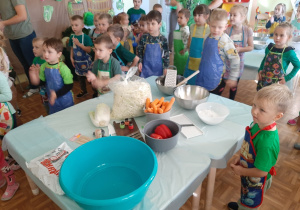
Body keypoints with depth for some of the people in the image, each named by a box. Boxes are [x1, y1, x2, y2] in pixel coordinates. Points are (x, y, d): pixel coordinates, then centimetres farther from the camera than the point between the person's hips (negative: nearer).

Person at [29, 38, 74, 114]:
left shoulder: (63, 68, -22)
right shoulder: (43, 66, -4)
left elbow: (69, 85, -21)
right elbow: (42, 82, 7)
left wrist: (56, 94, -27)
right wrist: (36, 80, -14)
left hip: (65, 101, -5)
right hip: (52, 100, 6)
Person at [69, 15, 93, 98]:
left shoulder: (86, 37, -15)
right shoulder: (72, 37, 1)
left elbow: (89, 50, -21)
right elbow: (72, 48, 11)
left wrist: (79, 44, -27)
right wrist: (71, 58, 2)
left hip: (86, 61, -6)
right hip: (77, 61, 6)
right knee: (80, 77, 19)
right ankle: (83, 91, 38)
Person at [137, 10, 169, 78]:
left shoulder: (163, 39, -8)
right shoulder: (144, 38, -5)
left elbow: (166, 55, -2)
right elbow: (139, 51, 5)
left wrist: (165, 67, -2)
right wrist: (140, 62, -3)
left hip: (158, 69, -1)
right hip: (145, 68, 1)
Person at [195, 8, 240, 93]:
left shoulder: (225, 41, -16)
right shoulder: (208, 37, 4)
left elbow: (235, 60, -12)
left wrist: (232, 78, -9)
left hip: (214, 81, -6)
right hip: (202, 78, 7)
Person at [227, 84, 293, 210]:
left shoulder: (267, 143, -41)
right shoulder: (257, 124, -18)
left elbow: (261, 172, -31)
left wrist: (241, 171, -18)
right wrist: (239, 158, -4)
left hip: (256, 182, -7)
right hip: (247, 176, 7)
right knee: (245, 196, 38)